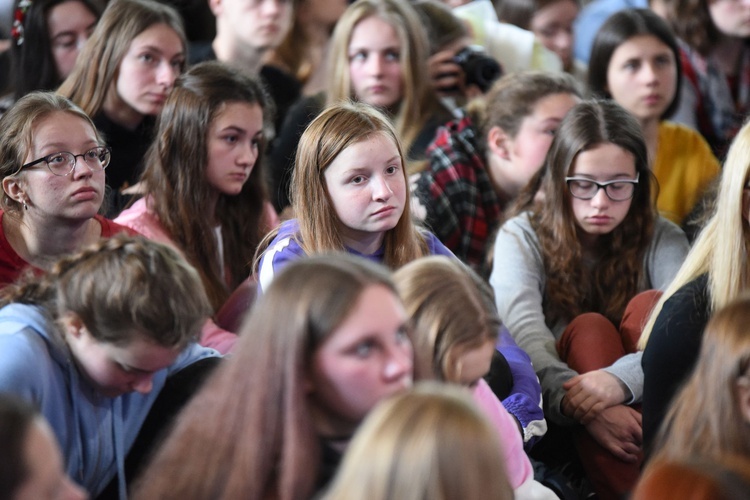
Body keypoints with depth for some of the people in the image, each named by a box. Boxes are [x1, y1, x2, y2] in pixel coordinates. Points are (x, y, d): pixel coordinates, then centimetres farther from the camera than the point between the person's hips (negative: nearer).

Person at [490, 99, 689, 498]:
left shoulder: (660, 240, 0)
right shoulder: (522, 237, -3)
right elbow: (523, 332, -23)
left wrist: (621, 378, -41)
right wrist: (579, 403, -43)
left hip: (652, 405, 1)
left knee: (649, 306, -21)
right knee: (589, 328, -26)